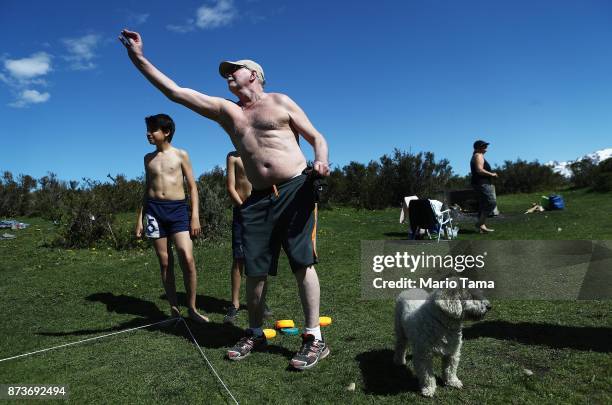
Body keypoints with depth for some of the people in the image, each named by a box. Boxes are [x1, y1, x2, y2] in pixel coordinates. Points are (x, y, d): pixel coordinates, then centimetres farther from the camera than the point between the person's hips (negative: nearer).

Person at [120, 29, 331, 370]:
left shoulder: (279, 102, 9)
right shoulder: (225, 110, 18)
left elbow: (317, 137, 6)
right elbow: (175, 91, 12)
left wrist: (321, 162, -15)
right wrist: (139, 58, 7)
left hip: (296, 190, -4)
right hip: (259, 199, 4)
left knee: (302, 262, -9)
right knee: (255, 270, 5)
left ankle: (315, 339, -2)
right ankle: (255, 334, 23)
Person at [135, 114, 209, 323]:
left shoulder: (181, 155, 4)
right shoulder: (148, 158, 15)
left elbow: (192, 187, 3)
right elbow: (147, 189, 19)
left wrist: (195, 216, -6)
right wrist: (140, 218, 13)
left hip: (178, 208, -3)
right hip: (155, 209, 3)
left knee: (187, 259, -15)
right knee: (165, 262, 4)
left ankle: (192, 308, 0)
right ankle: (174, 309, 13)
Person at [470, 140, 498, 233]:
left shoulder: (477, 156, 24)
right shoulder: (478, 156, -9)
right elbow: (479, 170, -22)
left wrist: (491, 174, 18)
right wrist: (491, 174, -12)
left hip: (481, 183, 11)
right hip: (482, 183, -11)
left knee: (483, 205, 9)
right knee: (491, 202, -15)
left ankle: (482, 226, 8)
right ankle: (480, 223, -15)